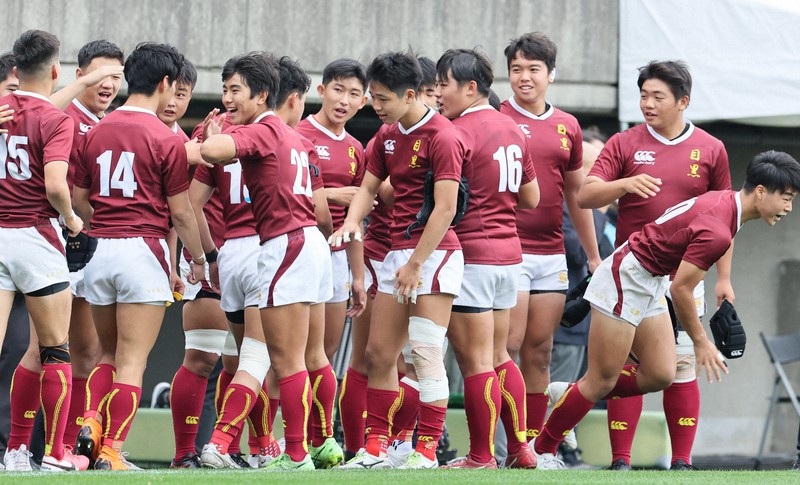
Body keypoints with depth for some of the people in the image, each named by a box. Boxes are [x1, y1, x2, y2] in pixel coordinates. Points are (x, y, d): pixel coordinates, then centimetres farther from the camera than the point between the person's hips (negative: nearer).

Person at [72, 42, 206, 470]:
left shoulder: (95, 132, 6)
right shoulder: (166, 139, -8)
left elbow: (79, 199, 10)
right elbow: (180, 211, -5)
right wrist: (198, 259, 8)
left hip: (98, 248, 5)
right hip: (143, 250, -5)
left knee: (109, 352, 19)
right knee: (132, 360, -1)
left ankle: (92, 420, -2)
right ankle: (111, 450, -4)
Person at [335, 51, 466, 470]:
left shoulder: (442, 137, -13)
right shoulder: (388, 137, 13)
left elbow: (445, 208, -17)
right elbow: (369, 187, 18)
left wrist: (415, 263, -18)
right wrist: (351, 223, -5)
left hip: (434, 254, -8)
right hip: (398, 252, 9)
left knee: (425, 353, -10)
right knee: (379, 353, 7)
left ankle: (427, 451, -7)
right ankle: (375, 448, 12)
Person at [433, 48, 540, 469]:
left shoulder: (458, 132, -14)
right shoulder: (511, 129, 12)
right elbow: (530, 198, 19)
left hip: (469, 256, -9)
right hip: (508, 253, 9)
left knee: (475, 362, -4)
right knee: (498, 357, 17)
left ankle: (481, 457, -1)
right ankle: (521, 448, 18)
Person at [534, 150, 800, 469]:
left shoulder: (726, 201, 1)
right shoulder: (717, 232, -28)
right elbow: (681, 289, -22)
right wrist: (701, 342, -10)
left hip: (652, 284, 10)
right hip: (626, 279, -10)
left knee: (660, 376, 7)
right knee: (602, 381, -2)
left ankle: (569, 396, 19)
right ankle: (542, 451, 12)